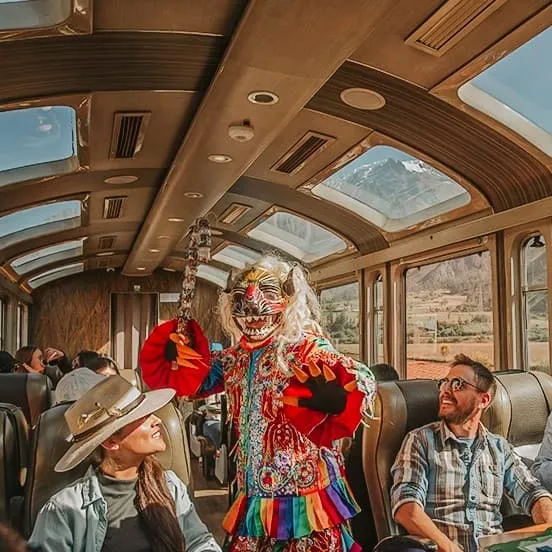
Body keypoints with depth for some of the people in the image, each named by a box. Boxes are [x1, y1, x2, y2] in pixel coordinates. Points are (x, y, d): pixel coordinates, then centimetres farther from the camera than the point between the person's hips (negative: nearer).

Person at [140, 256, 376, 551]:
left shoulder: (306, 347, -12)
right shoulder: (235, 358, 8)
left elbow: (360, 382, -21)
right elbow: (191, 377, 20)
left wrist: (333, 400, -41)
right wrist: (172, 349, 2)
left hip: (305, 487, -6)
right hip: (254, 492, 6)